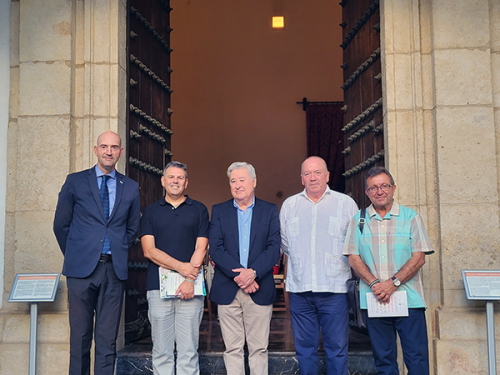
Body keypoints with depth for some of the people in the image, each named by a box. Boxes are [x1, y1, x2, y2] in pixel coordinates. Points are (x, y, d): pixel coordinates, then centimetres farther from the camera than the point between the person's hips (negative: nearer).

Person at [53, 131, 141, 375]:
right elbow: (61, 224, 8)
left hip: (115, 270, 1)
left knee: (107, 339, 3)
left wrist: (119, 253, 9)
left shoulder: (130, 188, 10)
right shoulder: (75, 181, 5)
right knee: (80, 336, 4)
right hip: (82, 268, -1)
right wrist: (74, 256, 9)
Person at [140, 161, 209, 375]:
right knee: (161, 350, 3)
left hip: (190, 288, -1)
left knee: (188, 350, 0)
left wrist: (189, 280, -11)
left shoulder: (199, 210, 11)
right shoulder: (151, 211, 12)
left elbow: (201, 249, 3)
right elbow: (149, 250, 2)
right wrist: (180, 266, -11)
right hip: (159, 287, 1)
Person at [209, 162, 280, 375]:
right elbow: (216, 249, -2)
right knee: (232, 348, 5)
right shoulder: (219, 211, 8)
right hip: (228, 290, 1)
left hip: (259, 290, 0)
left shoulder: (270, 211, 7)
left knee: (259, 348, 4)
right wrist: (238, 275, -12)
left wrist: (253, 272, -15)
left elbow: (274, 248, -2)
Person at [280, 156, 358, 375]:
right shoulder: (289, 205, 12)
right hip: (299, 288, 2)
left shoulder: (345, 203, 5)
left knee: (337, 347, 0)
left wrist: (337, 263, 12)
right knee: (304, 347, 8)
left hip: (334, 288, -2)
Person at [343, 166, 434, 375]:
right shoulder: (358, 220, 9)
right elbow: (353, 258, 4)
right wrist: (374, 284, -11)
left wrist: (393, 283, -13)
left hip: (409, 299, -1)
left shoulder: (411, 217, 5)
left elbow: (419, 257, -2)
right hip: (374, 300, 1)